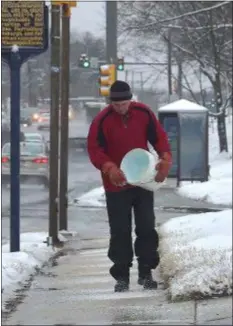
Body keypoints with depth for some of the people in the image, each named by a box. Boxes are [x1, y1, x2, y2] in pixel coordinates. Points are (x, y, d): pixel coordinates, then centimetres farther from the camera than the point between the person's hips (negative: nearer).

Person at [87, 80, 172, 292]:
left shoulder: (144, 113, -4)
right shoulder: (102, 121, -12)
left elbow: (159, 137, 2)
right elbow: (94, 150, -12)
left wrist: (165, 159, -15)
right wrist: (109, 168, -29)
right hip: (117, 186, -2)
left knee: (147, 228, 5)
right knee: (120, 232, 0)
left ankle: (146, 272, 13)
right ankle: (122, 276, 7)